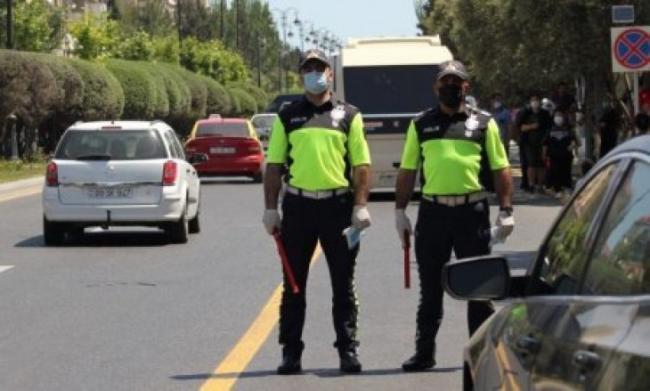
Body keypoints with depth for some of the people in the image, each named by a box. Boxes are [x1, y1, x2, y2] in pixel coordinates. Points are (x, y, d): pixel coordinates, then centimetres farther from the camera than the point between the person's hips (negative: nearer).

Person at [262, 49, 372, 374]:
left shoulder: (348, 116, 7)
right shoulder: (287, 117, 9)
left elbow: (361, 164, 3)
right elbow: (274, 165, 8)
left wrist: (360, 206, -6)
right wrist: (271, 208, 1)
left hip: (339, 205, -1)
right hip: (298, 205, 1)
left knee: (343, 284, 4)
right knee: (294, 284, 5)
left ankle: (348, 350, 10)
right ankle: (291, 352, 11)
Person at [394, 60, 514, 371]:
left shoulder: (484, 123, 7)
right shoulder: (421, 124, 11)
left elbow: (501, 170, 5)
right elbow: (407, 171, 13)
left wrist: (506, 210, -2)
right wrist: (400, 211, 7)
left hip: (472, 211, -1)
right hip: (432, 212, 1)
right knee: (430, 288, 7)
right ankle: (424, 351, 14)